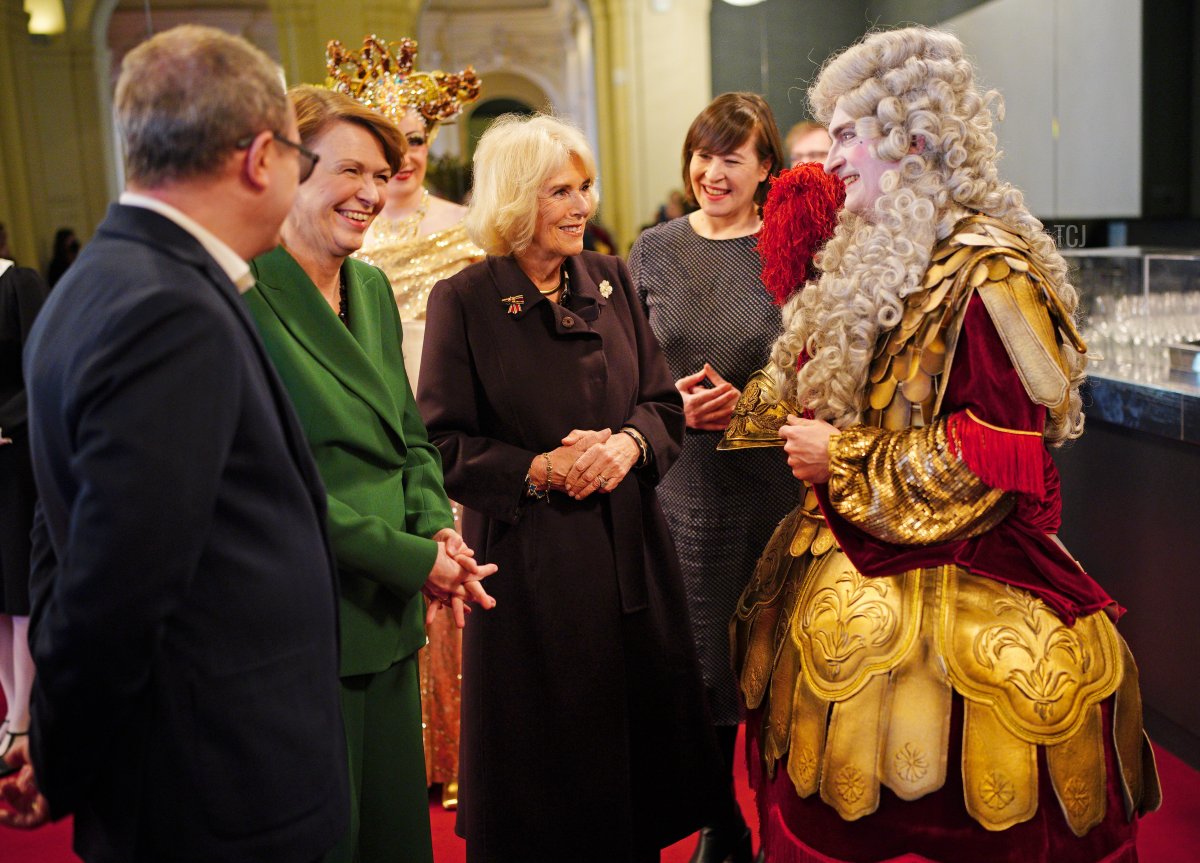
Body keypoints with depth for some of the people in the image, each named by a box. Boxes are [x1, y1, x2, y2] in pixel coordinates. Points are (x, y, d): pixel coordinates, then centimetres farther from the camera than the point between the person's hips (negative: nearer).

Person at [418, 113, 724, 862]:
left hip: (628, 546, 5)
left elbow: (664, 402, 8)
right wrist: (542, 469, -19)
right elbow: (443, 444, -9)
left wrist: (629, 443, -12)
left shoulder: (611, 281, 6)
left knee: (644, 729, 14)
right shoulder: (464, 301, -8)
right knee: (547, 754, 10)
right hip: (530, 555, -4)